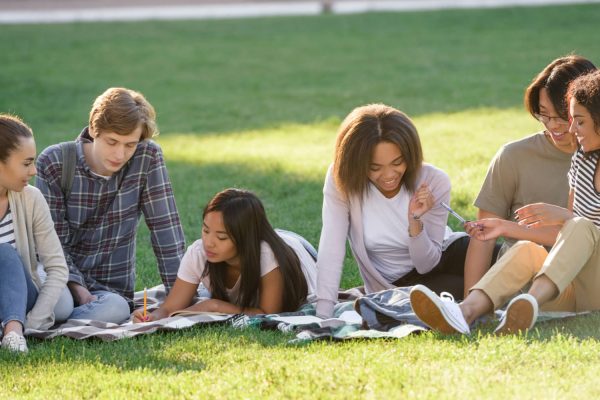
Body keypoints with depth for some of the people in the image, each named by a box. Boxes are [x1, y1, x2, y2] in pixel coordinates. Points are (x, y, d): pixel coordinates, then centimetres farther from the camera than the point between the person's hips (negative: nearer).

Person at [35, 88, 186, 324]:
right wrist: (77, 289, -24)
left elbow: (166, 229, -3)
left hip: (111, 288, 2)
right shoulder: (53, 163, -7)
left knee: (116, 309, -38)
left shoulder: (148, 158, -4)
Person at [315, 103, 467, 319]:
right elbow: (331, 250, -27)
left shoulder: (433, 181, -16)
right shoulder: (341, 180, -18)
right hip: (399, 286, -2)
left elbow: (427, 265, -13)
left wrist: (415, 221, -32)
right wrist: (323, 317, -38)